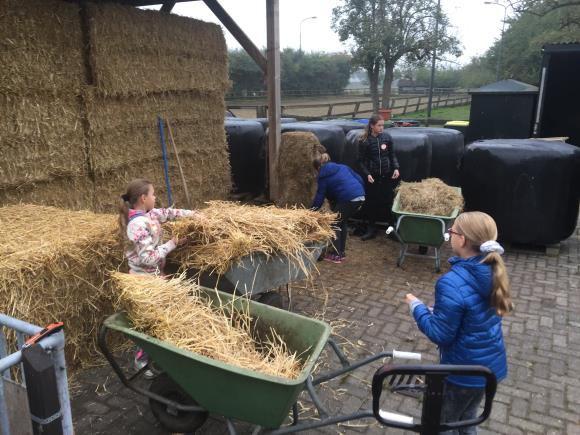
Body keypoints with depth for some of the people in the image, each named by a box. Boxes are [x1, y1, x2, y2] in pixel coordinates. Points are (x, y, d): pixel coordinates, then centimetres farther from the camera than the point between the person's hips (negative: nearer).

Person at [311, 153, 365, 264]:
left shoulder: (323, 176, 7)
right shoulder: (343, 167, 23)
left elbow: (320, 196, 6)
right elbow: (359, 179, 20)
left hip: (347, 200, -7)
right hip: (360, 196, 7)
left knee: (335, 225, 8)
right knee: (342, 223, 22)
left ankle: (336, 255, 7)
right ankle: (342, 252, 28)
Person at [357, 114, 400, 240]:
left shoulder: (387, 137, 0)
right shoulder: (364, 141, -8)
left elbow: (392, 155, 8)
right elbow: (361, 161, -3)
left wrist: (396, 168, -5)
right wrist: (367, 174, -14)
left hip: (387, 175, 2)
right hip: (372, 176, -1)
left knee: (388, 201, 3)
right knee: (371, 203, 5)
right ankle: (371, 229, 17)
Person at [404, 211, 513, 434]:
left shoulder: (452, 283, -31)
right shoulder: (492, 271, -6)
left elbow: (440, 334, -24)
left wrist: (416, 306, -10)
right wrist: (438, 312, 9)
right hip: (491, 364, 7)